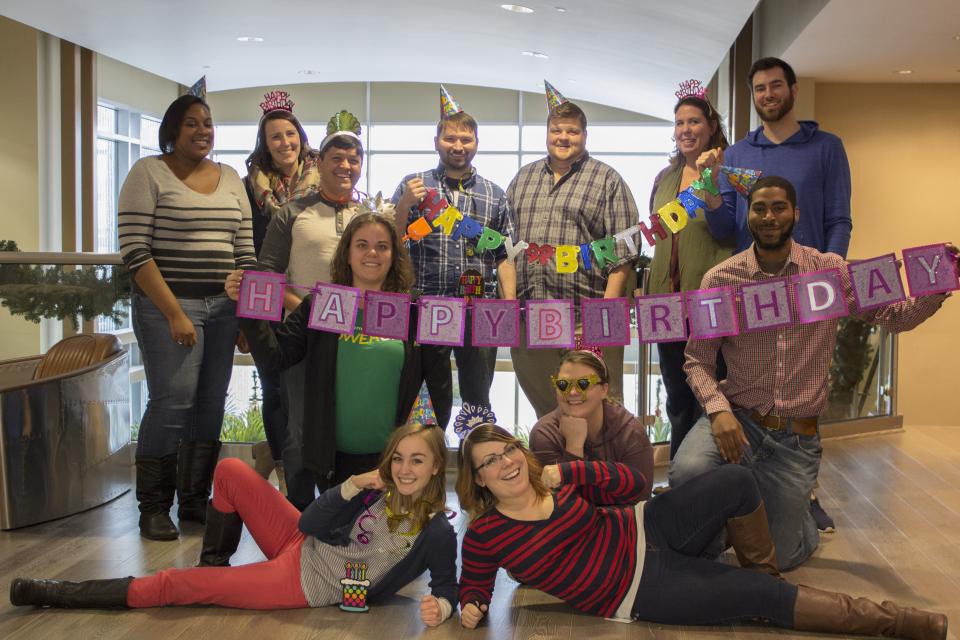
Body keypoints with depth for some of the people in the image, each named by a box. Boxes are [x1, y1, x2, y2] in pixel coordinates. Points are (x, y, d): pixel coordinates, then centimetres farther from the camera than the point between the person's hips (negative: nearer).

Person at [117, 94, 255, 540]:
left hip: (223, 308, 5)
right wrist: (174, 314, -16)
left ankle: (195, 500, 20)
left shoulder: (230, 178, 14)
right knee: (172, 402, -9)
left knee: (210, 404, 6)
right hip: (168, 306, -5)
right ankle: (153, 507, 7)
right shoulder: (148, 173, -3)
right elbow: (134, 250, -11)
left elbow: (244, 252, 15)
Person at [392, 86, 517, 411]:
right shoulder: (412, 185, 5)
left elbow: (505, 256, 8)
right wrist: (405, 205, -14)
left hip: (480, 311, 1)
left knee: (478, 399, 10)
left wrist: (510, 305, -1)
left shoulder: (494, 195, 10)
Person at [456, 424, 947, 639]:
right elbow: (474, 585, 3)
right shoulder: (484, 536, -10)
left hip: (645, 530, 5)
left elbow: (631, 484, 0)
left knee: (736, 481, -14)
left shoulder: (558, 479, -1)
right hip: (640, 592, -5)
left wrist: (569, 471, -12)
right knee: (764, 598, -13)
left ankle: (764, 571, 10)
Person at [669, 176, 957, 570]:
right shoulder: (720, 279, -5)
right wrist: (718, 409, -22)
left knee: (778, 558, 6)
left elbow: (893, 316, 3)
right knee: (687, 473, -34)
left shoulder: (830, 271, 0)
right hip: (738, 419, -1)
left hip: (797, 438, 1)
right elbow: (698, 360, -4)